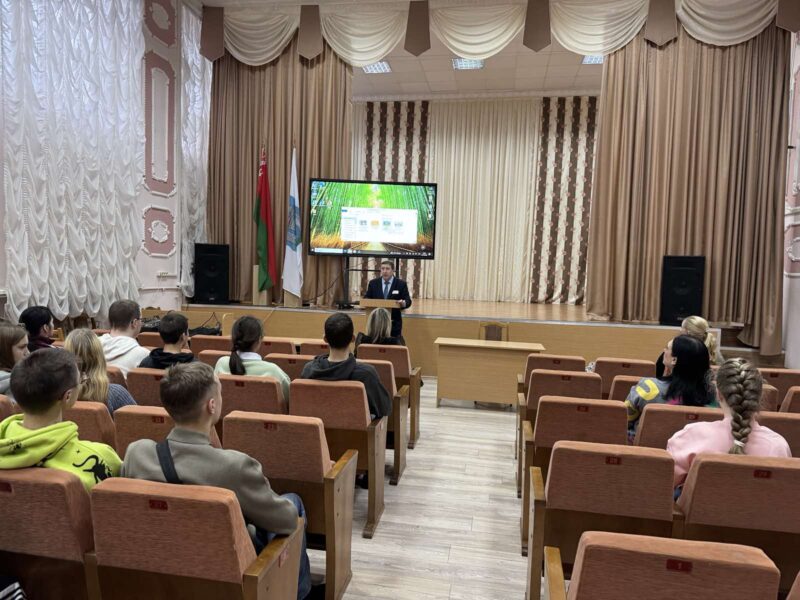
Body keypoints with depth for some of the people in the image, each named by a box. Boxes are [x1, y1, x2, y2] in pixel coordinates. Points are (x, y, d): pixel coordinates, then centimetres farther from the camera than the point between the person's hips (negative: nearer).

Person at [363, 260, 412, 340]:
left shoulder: (401, 284, 0)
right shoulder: (373, 283, 6)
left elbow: (408, 301, -4)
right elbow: (366, 298, 7)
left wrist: (404, 303, -27)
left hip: (394, 322, -2)